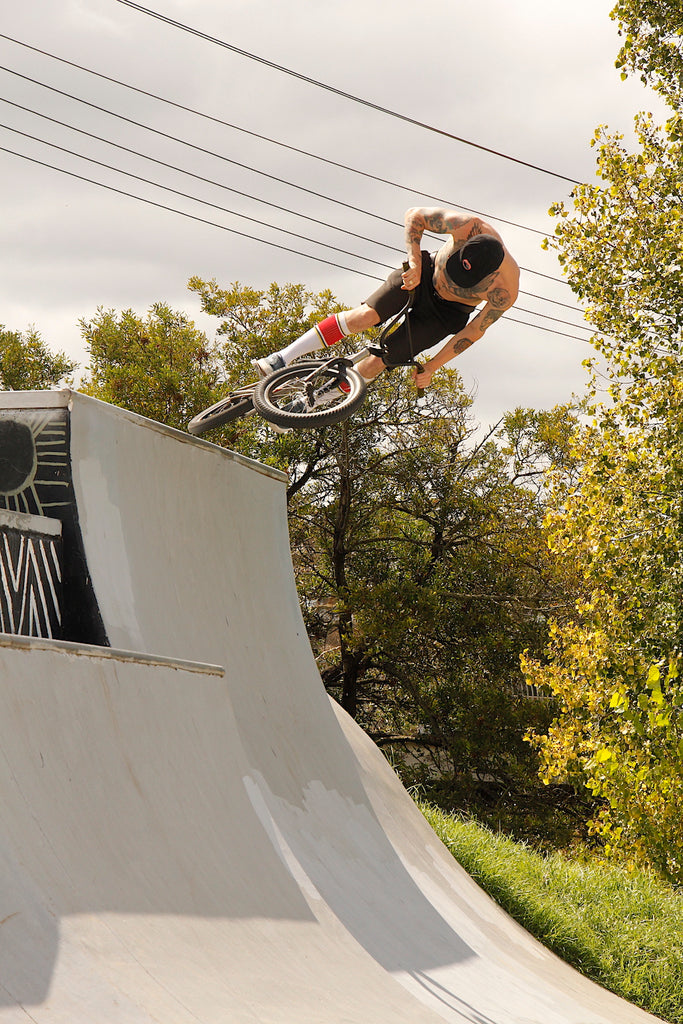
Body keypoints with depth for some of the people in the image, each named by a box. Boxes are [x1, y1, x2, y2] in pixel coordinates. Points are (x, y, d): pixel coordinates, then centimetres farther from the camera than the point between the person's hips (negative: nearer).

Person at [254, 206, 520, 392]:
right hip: (425, 275, 1)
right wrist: (415, 262, -29)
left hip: (445, 312, -1)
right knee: (363, 316, -23)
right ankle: (281, 360, -18)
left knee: (376, 363, -11)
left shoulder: (505, 292, -32)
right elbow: (414, 215, -18)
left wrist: (432, 366, -12)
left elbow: (473, 332, -18)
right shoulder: (466, 227, -32)